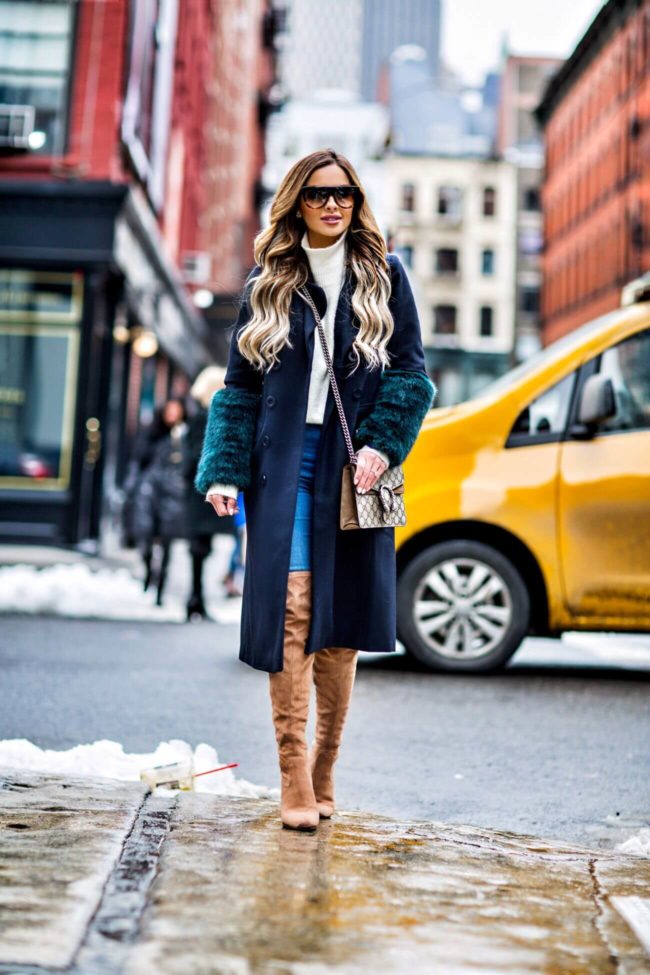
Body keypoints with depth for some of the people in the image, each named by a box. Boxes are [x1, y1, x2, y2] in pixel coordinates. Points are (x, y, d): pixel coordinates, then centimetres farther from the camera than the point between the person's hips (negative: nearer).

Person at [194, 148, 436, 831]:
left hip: (352, 468, 0)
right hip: (284, 466, 0)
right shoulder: (268, 282, 12)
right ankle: (294, 784, -6)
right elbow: (240, 384, 10)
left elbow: (410, 372, 7)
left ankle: (323, 775, 15)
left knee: (340, 623, 2)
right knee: (289, 613, -11)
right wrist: (224, 472, -1)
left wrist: (381, 444, -10)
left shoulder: (384, 276, 12)